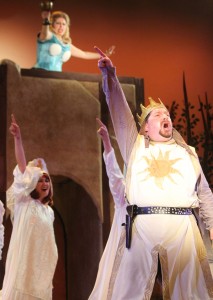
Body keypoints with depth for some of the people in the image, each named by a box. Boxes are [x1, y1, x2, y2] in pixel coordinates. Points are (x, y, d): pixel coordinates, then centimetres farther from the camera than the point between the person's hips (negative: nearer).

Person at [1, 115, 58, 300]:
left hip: (42, 261, 6)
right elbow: (22, 165, -9)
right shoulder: (24, 202, 0)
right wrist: (18, 138, -16)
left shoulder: (49, 211, 16)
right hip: (24, 258, -5)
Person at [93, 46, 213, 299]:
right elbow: (119, 110, 9)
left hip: (183, 226, 1)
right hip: (142, 226, -1)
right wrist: (110, 76, -4)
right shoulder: (135, 145, 19)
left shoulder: (188, 153, 23)